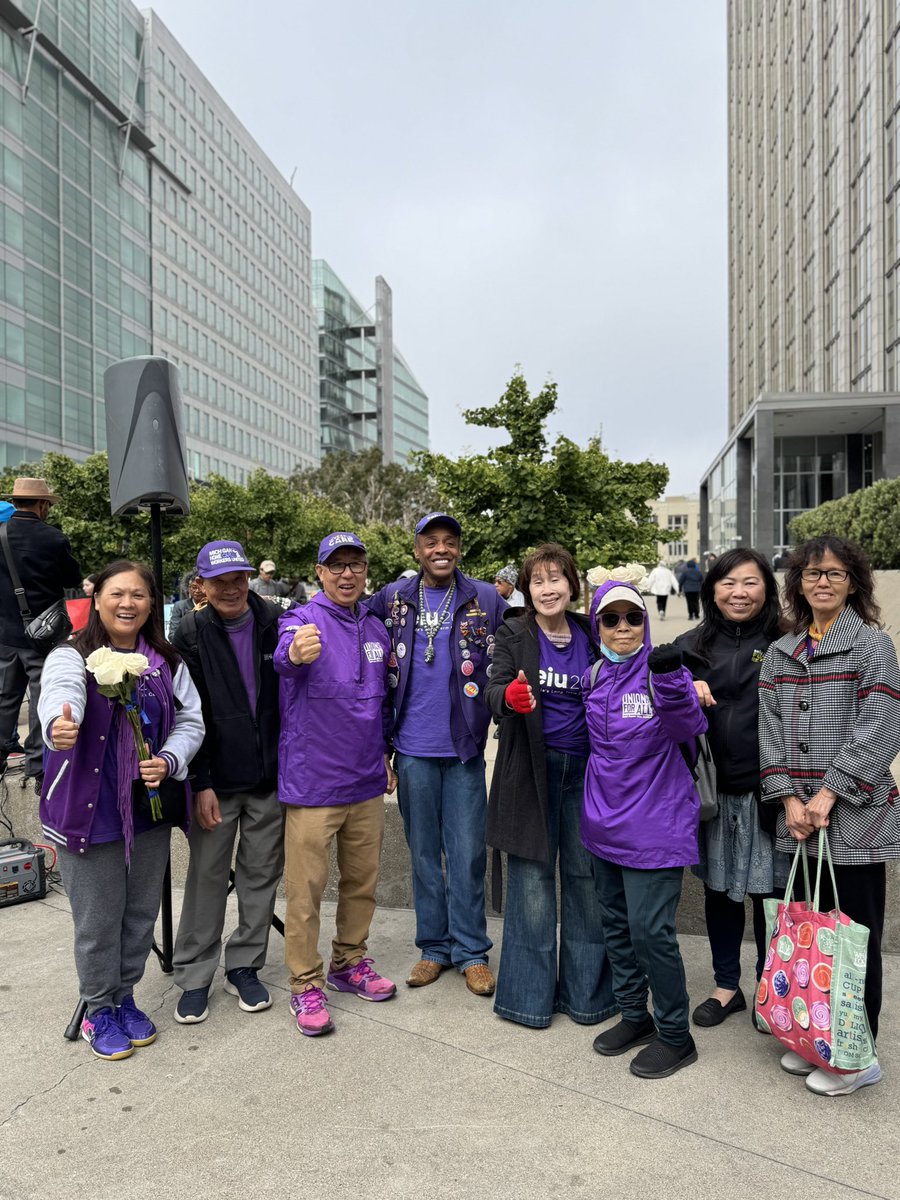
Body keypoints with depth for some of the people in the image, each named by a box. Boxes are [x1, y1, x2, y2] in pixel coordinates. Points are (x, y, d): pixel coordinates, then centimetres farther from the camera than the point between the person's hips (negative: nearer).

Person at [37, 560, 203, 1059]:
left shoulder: (167, 662, 3)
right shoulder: (71, 657, -11)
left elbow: (190, 720, 6)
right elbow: (60, 699, -33)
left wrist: (170, 760, -13)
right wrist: (59, 729, -56)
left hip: (150, 809, 4)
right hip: (90, 811, -4)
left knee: (142, 912, 17)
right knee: (98, 920, 9)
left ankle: (125, 997, 40)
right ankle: (99, 1010, 32)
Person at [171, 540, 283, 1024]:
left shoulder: (275, 624, -1)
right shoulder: (189, 635, -4)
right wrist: (200, 784, -10)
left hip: (271, 775, 2)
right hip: (216, 779, -2)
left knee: (261, 873, 11)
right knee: (207, 875, 7)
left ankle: (244, 967, 28)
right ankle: (194, 977, 23)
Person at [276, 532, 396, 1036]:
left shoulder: (376, 629, 8)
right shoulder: (303, 621, -11)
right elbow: (284, 657, -36)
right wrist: (296, 653, -59)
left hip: (366, 781, 6)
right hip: (313, 781, -5)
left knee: (363, 880, 17)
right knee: (306, 889, 4)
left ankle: (350, 963, 36)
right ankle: (306, 984, 22)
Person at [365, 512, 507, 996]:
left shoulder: (487, 601, -1)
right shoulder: (390, 599, 3)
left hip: (464, 748, -1)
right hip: (413, 750, 2)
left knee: (467, 853, 5)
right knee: (423, 851, 13)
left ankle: (471, 951, 21)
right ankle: (434, 946, 28)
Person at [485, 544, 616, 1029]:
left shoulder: (592, 635, 8)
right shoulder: (513, 634, 0)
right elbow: (494, 689, -13)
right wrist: (510, 697, -35)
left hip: (585, 770, 3)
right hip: (532, 770, -2)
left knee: (586, 878, 8)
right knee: (532, 880, 2)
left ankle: (585, 991, 24)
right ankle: (529, 994, 18)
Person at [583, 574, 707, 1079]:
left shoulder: (662, 669, -12)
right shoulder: (595, 675, 5)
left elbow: (690, 727, -30)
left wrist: (670, 681, -46)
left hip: (655, 824, -6)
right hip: (605, 821, 6)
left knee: (650, 929, -3)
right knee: (618, 924, 16)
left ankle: (675, 1035, 18)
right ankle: (635, 1015, 35)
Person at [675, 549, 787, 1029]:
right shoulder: (692, 645, 6)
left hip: (766, 791, -2)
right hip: (710, 790, 3)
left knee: (768, 892, 8)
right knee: (718, 890, 14)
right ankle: (727, 987, 32)